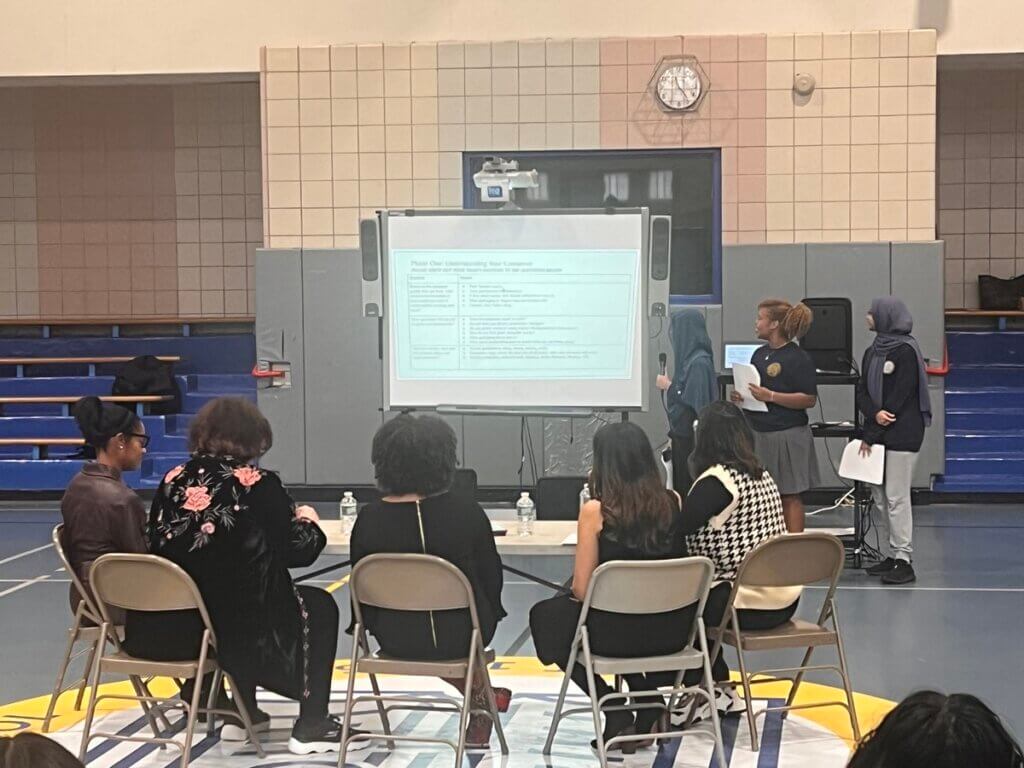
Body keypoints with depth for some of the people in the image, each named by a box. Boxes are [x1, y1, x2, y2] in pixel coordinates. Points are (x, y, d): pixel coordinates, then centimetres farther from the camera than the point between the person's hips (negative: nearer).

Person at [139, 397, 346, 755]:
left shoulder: (174, 480, 3)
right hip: (238, 627, -5)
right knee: (319, 606, 20)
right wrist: (307, 520, 17)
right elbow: (299, 550, -5)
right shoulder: (260, 484, -10)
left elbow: (162, 545, 14)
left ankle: (244, 712, 41)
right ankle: (310, 727, 20)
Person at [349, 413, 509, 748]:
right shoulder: (466, 510, -16)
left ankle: (480, 695, 36)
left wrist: (372, 625, 19)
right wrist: (489, 616, 16)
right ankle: (481, 697, 37)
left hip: (395, 639, 1)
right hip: (459, 638, -1)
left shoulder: (370, 518, -13)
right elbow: (491, 575, -5)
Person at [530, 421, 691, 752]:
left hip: (616, 633, -5)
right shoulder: (673, 501, -3)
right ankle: (649, 702, 26)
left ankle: (616, 714, 18)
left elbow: (581, 590, -11)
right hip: (671, 632, 5)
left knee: (545, 616, 25)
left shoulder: (596, 510, -15)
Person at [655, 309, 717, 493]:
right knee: (680, 486, 13)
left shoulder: (699, 363, -18)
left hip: (691, 439, -9)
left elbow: (696, 403, -22)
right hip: (682, 435, 9)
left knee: (688, 490, -4)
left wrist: (668, 386, -12)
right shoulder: (689, 358, 8)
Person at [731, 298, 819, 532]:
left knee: (789, 496, 0)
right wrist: (739, 396, 2)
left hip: (787, 436, -7)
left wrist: (771, 396, -21)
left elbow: (809, 399, -15)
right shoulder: (759, 354, 12)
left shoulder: (798, 358, -11)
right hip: (757, 433, 7)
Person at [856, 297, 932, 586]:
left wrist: (870, 435, -13)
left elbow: (899, 398, -14)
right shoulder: (872, 352, 14)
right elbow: (862, 391, 9)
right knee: (880, 495, 8)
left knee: (896, 497, -7)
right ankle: (894, 554, 16)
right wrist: (874, 413, -14)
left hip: (902, 434, -8)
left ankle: (903, 561, -2)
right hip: (879, 433, 8)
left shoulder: (906, 351, -10)